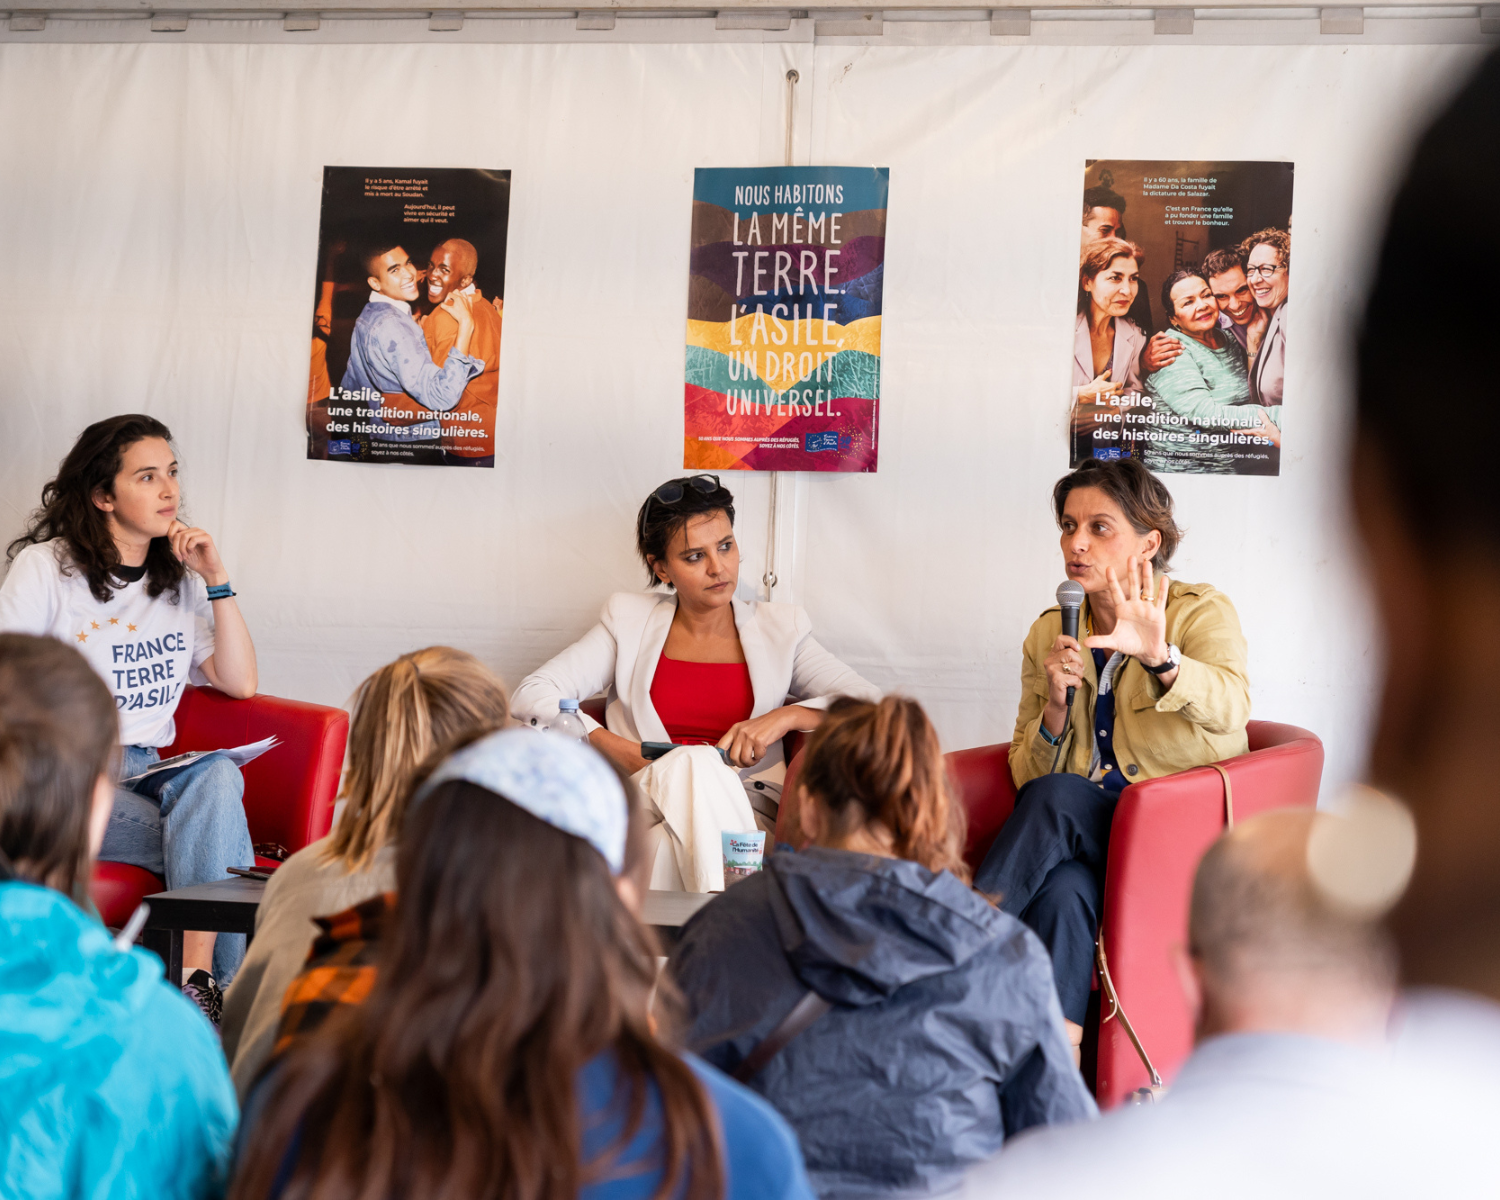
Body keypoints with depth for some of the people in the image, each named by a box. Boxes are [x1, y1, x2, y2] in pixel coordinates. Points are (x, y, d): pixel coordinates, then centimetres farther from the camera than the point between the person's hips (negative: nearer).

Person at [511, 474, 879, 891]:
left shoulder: (779, 629, 15)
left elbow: (871, 705, 6)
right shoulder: (630, 622, 14)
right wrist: (617, 750, -9)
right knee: (696, 761, -35)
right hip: (645, 807, 1)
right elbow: (531, 694, 5)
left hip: (745, 819, 0)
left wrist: (785, 717, -11)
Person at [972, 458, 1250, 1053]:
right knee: (1060, 889, -33)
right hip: (1081, 842, 3)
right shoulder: (1048, 635, 12)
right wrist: (1056, 709, -9)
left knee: (1055, 798, -31)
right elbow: (1026, 777, 11)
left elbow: (1230, 709, -24)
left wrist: (1159, 658, -43)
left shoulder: (1202, 612, 0)